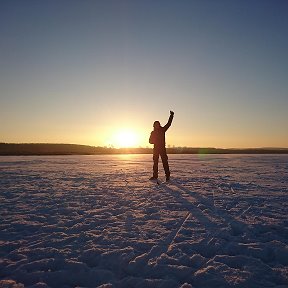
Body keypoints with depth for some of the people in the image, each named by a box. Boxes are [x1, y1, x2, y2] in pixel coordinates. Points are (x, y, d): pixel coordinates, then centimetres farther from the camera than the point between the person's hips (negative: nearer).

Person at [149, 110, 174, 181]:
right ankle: (155, 175, 15)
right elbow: (150, 141, 10)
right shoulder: (153, 132, 9)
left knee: (165, 162, -7)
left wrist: (171, 115, -4)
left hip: (162, 148, -3)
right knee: (155, 162, 7)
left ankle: (167, 175, -4)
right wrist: (154, 141, -11)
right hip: (155, 149, 3)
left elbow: (169, 123, 0)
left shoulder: (162, 130, 5)